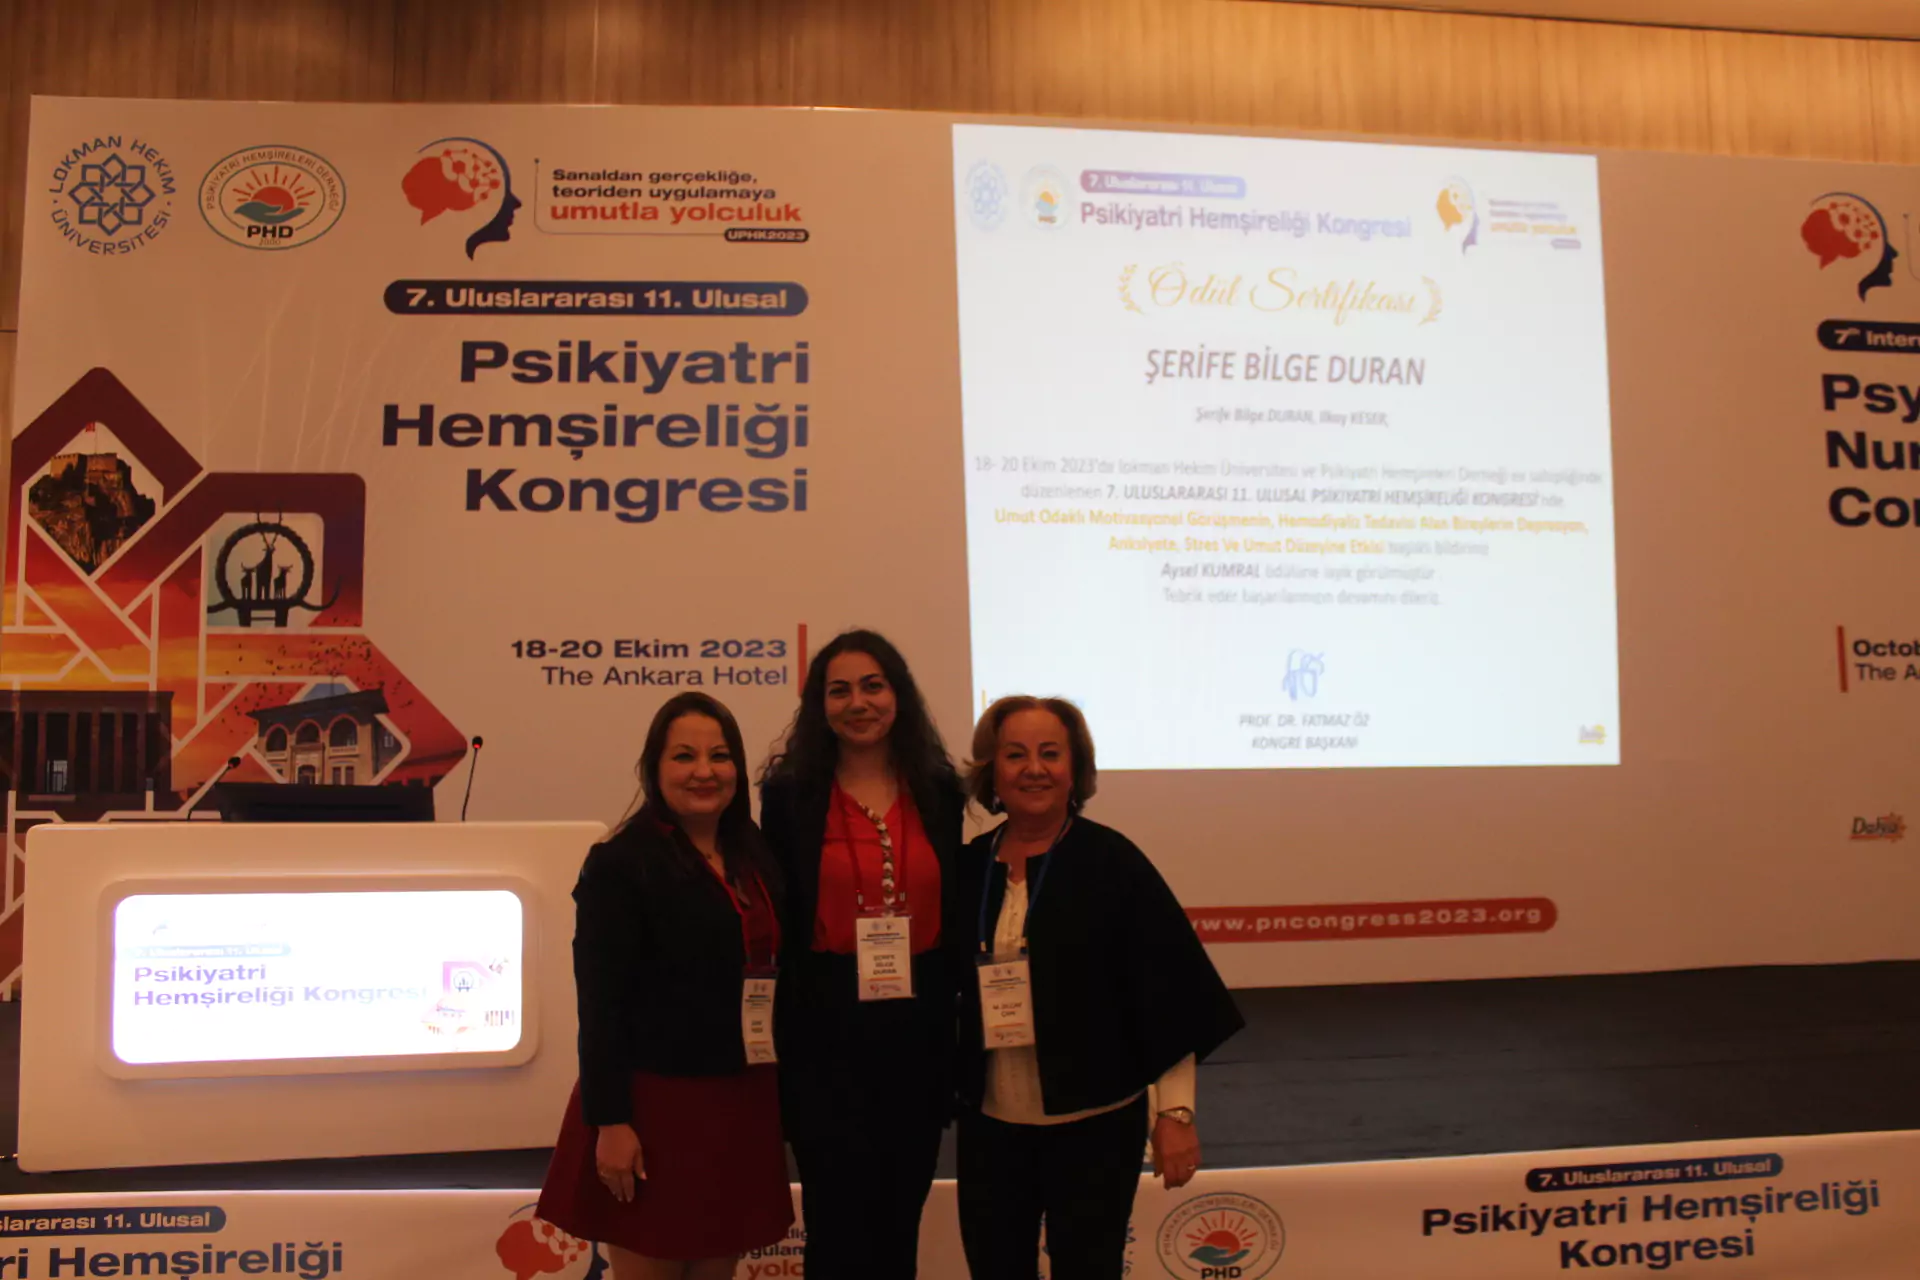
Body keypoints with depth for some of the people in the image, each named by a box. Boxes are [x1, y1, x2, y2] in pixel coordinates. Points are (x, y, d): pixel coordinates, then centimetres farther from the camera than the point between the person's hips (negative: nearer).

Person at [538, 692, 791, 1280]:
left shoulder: (756, 860, 10)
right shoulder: (620, 863, -10)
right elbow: (600, 1004, -14)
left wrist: (779, 1101, 11)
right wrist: (610, 1121, -19)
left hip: (741, 1105, 6)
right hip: (656, 1104, -6)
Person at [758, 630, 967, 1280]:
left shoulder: (939, 792, 5)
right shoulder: (790, 793, -2)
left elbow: (958, 912, 9)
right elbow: (778, 920, -2)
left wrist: (958, 1008, 4)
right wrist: (778, 1022, -5)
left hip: (919, 1027, 3)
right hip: (827, 1030, -3)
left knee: (900, 1217, 14)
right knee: (840, 1224, 1)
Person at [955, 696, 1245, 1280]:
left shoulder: (1112, 861, -9)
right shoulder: (969, 868, 2)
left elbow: (1167, 990, -10)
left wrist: (1176, 1111, -12)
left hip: (1093, 1121, -3)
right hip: (989, 1122, 4)